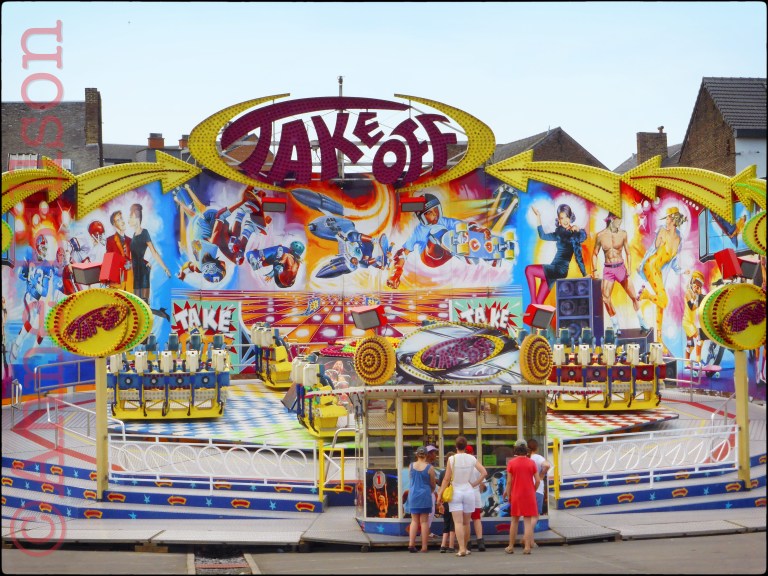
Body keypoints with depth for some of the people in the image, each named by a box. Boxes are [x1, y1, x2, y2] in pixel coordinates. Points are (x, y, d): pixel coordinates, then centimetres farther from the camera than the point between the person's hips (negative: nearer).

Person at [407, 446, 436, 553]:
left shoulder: (411, 466, 1)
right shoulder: (429, 467, -7)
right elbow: (433, 484, 2)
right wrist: (431, 490, 25)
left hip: (413, 495, 3)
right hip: (425, 495, -2)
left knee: (414, 520, 11)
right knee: (424, 521, 3)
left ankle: (411, 543, -1)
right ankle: (424, 546, 3)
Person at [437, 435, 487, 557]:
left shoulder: (452, 459, -9)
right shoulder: (472, 459, -2)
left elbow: (446, 479, -8)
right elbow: (484, 473, -6)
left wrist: (440, 494, -1)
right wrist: (474, 484, 3)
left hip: (455, 492, -3)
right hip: (468, 491, 3)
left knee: (458, 522, -6)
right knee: (466, 522, 14)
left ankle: (461, 549, -17)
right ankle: (464, 548, 24)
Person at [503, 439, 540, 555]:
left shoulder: (511, 463, -4)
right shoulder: (531, 462, -2)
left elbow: (509, 481, -5)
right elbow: (537, 480, -2)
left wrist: (508, 495, 5)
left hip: (516, 495, 0)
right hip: (529, 495, 0)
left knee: (514, 521, 11)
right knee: (528, 521, 2)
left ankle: (511, 547, 16)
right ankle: (527, 547, -4)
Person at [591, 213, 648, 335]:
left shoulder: (622, 234, -2)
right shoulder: (600, 235, -3)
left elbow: (628, 253, 5)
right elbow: (595, 254, 6)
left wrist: (629, 269, -4)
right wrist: (594, 270, -3)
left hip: (620, 268, 0)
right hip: (608, 269, 0)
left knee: (634, 296, 0)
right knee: (606, 299, -5)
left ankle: (642, 323, 14)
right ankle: (616, 325, 10)